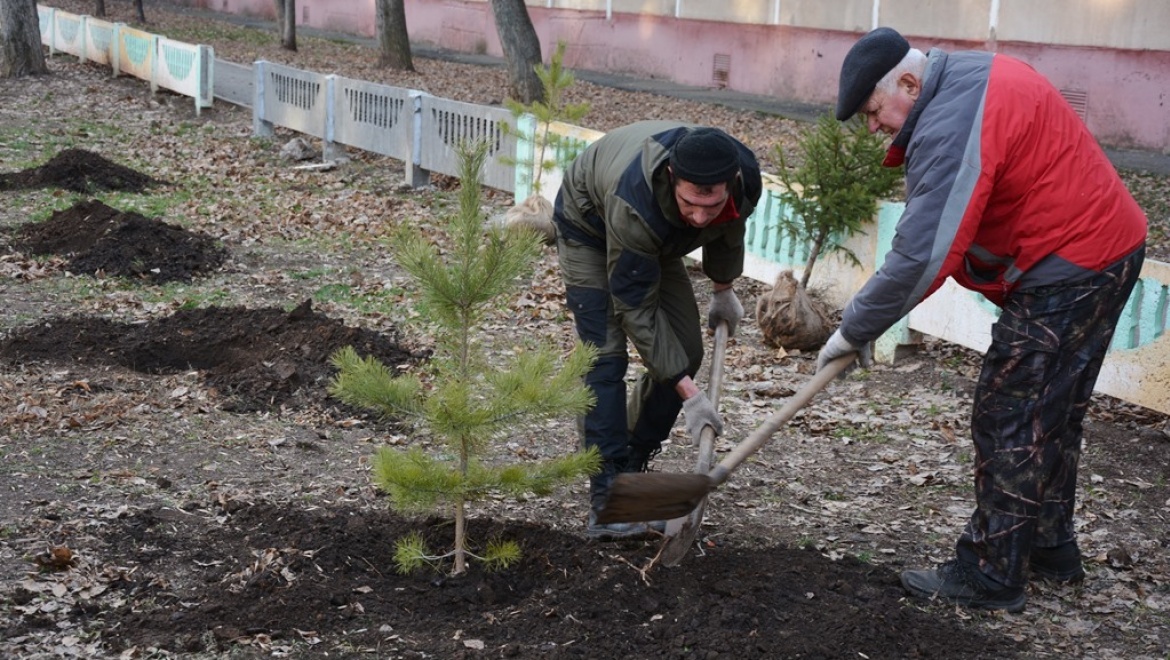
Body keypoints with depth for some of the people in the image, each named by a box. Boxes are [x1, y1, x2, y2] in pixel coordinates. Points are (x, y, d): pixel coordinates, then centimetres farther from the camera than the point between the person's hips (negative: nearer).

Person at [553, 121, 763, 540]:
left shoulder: (745, 176, -30)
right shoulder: (634, 203, -46)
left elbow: (730, 227, -2)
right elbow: (636, 308, -36)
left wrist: (723, 289, 12)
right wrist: (688, 393, -35)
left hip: (658, 239, 6)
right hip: (589, 228, -6)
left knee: (685, 352, -2)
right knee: (605, 356, -20)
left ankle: (633, 467, 15)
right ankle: (608, 502, -19)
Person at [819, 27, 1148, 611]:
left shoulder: (950, 126, -24)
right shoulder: (975, 75, 9)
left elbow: (921, 256, -25)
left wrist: (853, 329, -16)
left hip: (1066, 269, -11)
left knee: (1009, 420, -3)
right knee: (1053, 414, 19)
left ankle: (991, 577, 5)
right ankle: (1051, 550, 32)